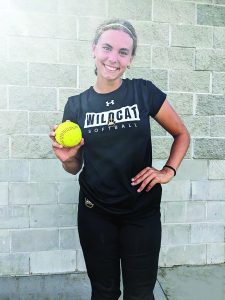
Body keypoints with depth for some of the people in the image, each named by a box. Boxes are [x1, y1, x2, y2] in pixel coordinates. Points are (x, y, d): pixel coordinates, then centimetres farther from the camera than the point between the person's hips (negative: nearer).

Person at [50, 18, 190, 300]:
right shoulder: (76, 105, -2)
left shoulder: (145, 92, -7)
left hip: (142, 212, -1)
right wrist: (67, 158, -15)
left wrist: (168, 171, -8)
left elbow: (181, 134, 5)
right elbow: (75, 167, 6)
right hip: (95, 213, 2)